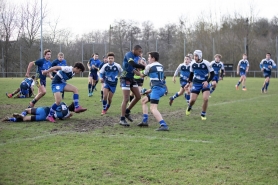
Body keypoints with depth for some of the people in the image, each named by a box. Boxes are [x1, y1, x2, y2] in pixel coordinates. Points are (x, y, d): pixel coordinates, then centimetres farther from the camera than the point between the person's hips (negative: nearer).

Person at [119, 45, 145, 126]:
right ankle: (122, 119, -5)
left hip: (132, 78, 8)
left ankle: (127, 112, 24)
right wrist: (144, 67, -36)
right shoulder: (129, 54, -17)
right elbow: (133, 64, -34)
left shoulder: (138, 57, 8)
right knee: (126, 99, -11)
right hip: (125, 79, -8)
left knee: (138, 96, 7)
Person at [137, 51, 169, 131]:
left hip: (157, 88, -9)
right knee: (143, 100, 23)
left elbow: (143, 75, 14)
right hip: (162, 88, 9)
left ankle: (164, 125, -33)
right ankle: (145, 121, 23)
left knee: (153, 108, -18)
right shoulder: (161, 66, 17)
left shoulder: (149, 66, -2)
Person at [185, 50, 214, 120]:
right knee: (192, 100, -4)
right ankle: (189, 108, 33)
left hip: (204, 83, -2)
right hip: (196, 84, 2)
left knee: (205, 99, -18)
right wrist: (189, 82, 9)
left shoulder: (206, 63, -14)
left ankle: (203, 114, 4)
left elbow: (212, 74, -8)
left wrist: (207, 81, -21)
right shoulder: (192, 64, -2)